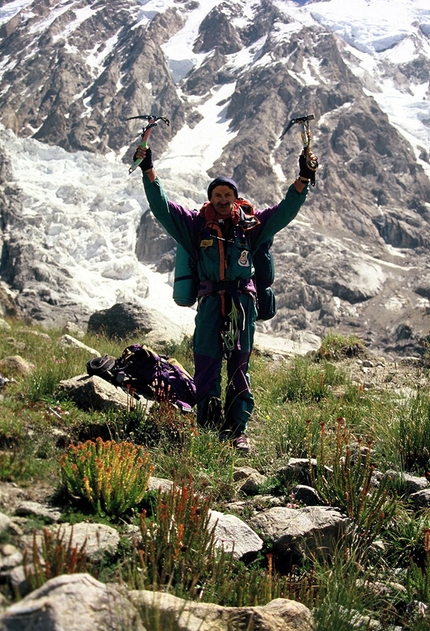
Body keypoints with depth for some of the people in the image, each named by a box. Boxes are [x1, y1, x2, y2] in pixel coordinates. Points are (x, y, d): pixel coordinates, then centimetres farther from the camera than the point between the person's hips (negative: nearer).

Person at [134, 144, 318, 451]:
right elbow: (163, 207, 3)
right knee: (206, 368, -1)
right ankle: (209, 429, 7)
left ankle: (238, 430, 10)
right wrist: (149, 172, -3)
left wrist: (304, 178, 1)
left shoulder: (251, 223, 8)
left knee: (239, 369, 5)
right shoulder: (197, 224, 6)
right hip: (210, 304, 0)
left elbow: (285, 210, 9)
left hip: (242, 304, 1)